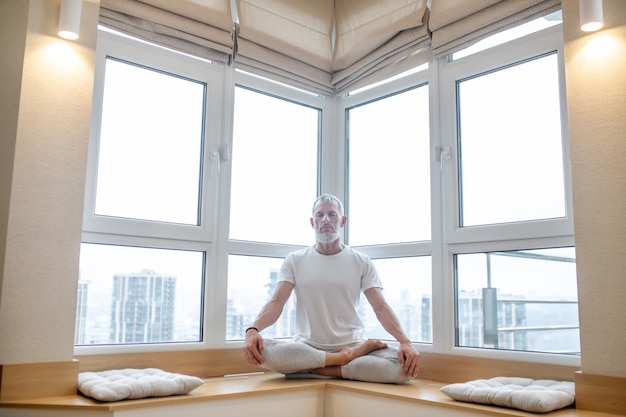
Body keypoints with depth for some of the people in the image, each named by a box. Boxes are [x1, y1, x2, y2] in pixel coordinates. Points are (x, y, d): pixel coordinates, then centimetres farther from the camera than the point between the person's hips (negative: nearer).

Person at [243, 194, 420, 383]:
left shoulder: (361, 262, 4)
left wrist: (405, 341, -23)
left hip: (351, 344, 0)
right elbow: (276, 302, -5)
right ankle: (350, 356, -20)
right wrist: (253, 329, -27)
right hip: (306, 346, 1)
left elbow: (381, 307, -4)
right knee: (262, 350, -32)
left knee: (402, 365, -28)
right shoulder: (294, 260, 5)